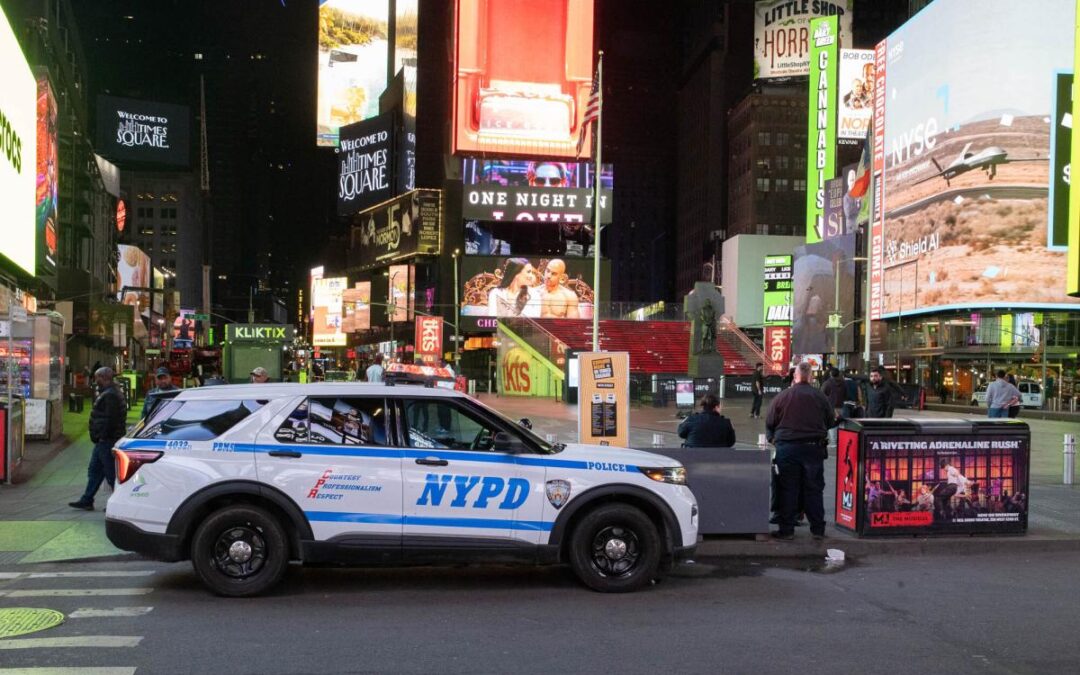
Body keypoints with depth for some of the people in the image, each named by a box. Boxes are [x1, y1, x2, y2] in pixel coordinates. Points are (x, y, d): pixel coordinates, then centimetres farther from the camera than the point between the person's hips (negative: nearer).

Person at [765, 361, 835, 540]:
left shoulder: (782, 396, -3)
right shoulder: (820, 396, -2)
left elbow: (769, 423, 2)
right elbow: (831, 421, 7)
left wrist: (772, 438, 21)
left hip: (787, 448, 0)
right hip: (814, 448, 0)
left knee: (788, 490, 5)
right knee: (814, 489, 8)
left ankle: (786, 530, 6)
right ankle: (817, 529, 12)